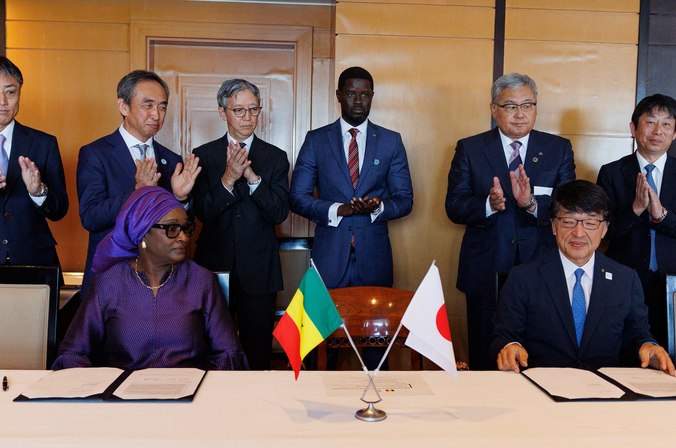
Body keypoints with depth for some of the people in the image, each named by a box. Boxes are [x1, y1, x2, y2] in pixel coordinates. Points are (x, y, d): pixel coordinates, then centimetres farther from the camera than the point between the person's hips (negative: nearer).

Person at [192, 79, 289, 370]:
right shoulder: (204, 155, 4)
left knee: (258, 352, 6)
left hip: (258, 270, 0)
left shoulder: (275, 157, 4)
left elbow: (279, 213, -6)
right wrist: (228, 178, -21)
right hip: (214, 265, 0)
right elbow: (203, 212, -6)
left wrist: (252, 176, -19)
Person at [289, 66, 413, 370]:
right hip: (330, 254, 0)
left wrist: (378, 207, -15)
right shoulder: (316, 140, 6)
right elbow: (297, 197, 1)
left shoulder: (391, 141, 8)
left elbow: (405, 200, 6)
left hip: (374, 256, 1)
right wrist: (338, 210, -14)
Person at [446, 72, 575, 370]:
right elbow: (454, 207, -3)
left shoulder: (559, 149, 6)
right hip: (486, 274, 0)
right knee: (483, 360, 9)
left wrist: (531, 203, -23)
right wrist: (488, 204, -23)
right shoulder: (469, 149, 4)